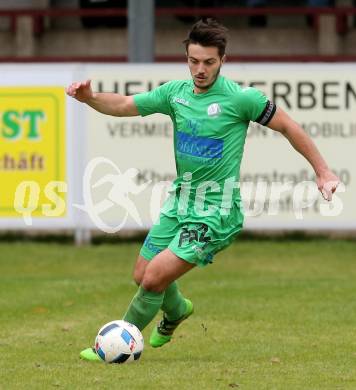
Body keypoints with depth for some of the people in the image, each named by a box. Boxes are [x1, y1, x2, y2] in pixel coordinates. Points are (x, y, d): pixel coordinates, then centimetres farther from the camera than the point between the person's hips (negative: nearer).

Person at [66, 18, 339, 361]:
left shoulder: (240, 98, -14)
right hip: (179, 203, 6)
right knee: (141, 276, 13)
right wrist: (90, 98, -14)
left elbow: (288, 127, -4)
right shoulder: (176, 92, 2)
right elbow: (123, 105, 7)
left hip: (215, 213, -6)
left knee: (154, 279, -15)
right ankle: (176, 311, 46)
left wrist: (322, 171, 0)